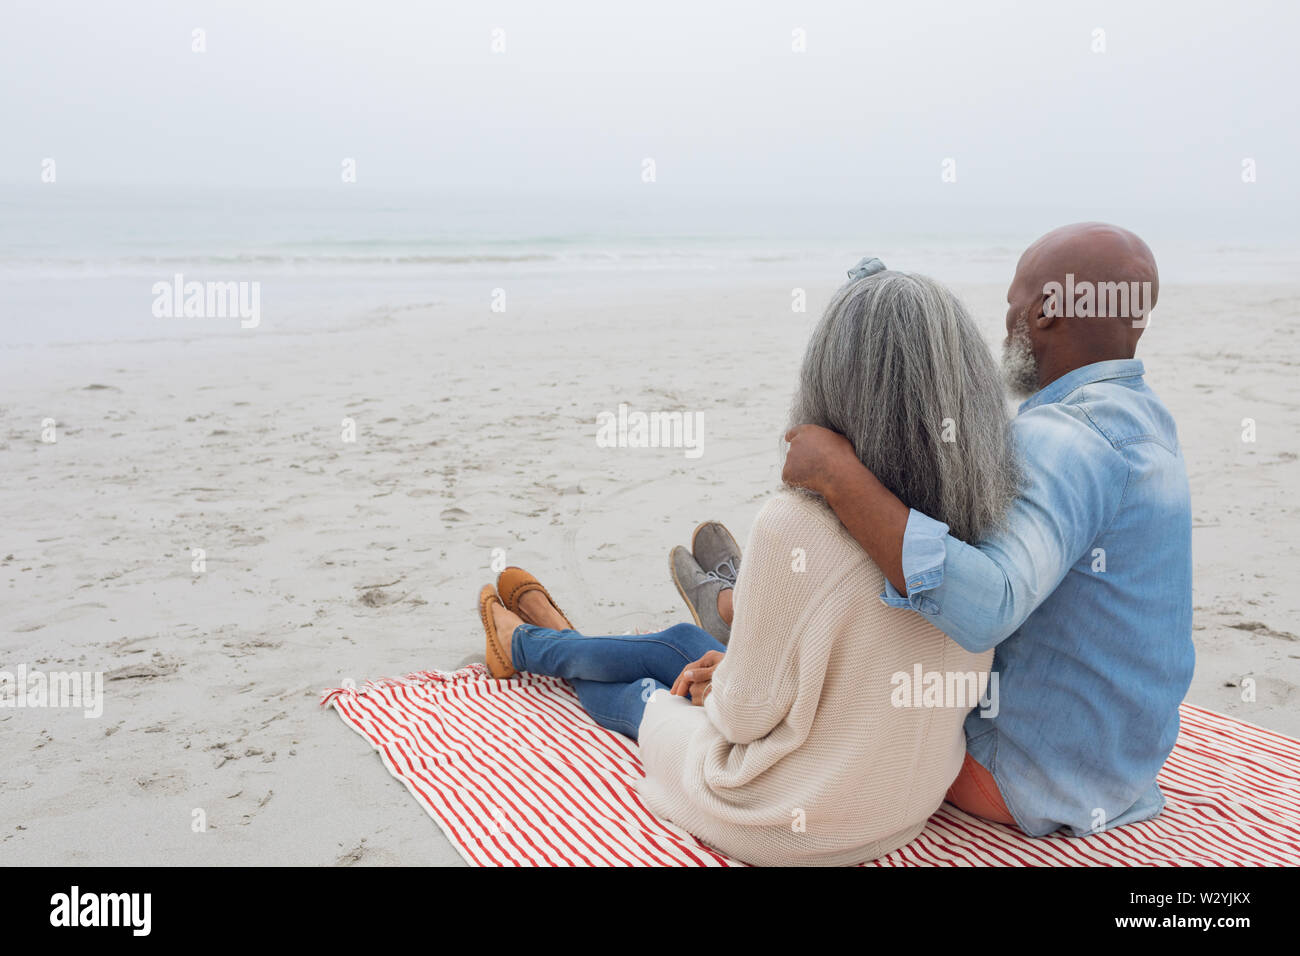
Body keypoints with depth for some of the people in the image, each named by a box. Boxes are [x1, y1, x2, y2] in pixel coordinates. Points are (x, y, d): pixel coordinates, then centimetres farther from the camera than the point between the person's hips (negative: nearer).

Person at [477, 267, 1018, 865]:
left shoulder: (796, 526, -34)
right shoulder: (985, 519, -13)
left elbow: (746, 713, -23)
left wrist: (720, 686, 4)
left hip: (785, 825, -6)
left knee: (637, 693, 25)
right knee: (681, 642, 27)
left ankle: (524, 643, 59)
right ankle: (539, 641, 59)